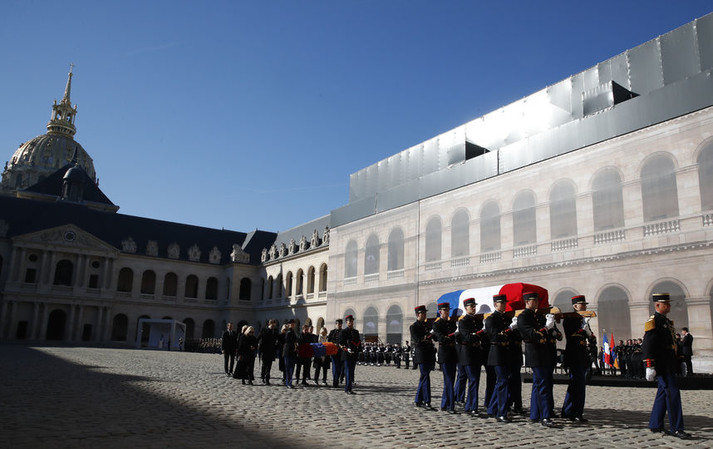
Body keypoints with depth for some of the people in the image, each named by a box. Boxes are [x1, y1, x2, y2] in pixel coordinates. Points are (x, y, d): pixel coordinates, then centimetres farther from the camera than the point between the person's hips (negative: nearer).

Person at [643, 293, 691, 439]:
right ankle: (676, 428, -6)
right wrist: (649, 366, -24)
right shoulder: (653, 321, -12)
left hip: (668, 365, 10)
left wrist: (677, 361, 23)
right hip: (662, 365, -10)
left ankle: (655, 425, 20)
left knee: (663, 393, 12)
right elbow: (648, 345, -18)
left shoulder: (666, 321, 18)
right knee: (673, 393, -10)